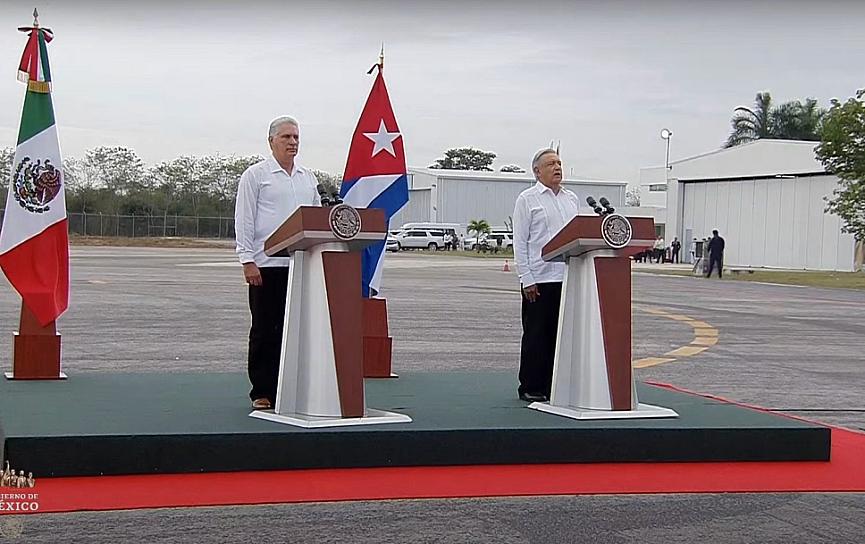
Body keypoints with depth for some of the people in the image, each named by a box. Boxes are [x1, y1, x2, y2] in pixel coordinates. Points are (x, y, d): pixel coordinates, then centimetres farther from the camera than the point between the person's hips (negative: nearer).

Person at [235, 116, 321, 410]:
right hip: (267, 264, -5)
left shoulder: (308, 178, 17)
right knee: (265, 330, 1)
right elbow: (244, 221, -4)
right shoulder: (255, 175, 0)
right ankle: (262, 393, 7)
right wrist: (247, 261, -12)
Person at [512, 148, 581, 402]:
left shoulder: (572, 199, 16)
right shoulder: (527, 199, 0)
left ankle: (554, 386, 14)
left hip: (569, 277, 5)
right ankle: (531, 388, 8)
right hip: (539, 279, -5)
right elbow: (520, 242, -4)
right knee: (536, 335, 1)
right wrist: (527, 279, -11)